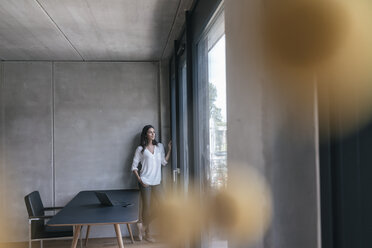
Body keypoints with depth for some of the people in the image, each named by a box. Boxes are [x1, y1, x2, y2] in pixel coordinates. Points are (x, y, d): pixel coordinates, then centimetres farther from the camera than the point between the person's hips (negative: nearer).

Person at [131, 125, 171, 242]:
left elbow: (164, 162, 7)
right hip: (145, 183, -5)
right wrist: (139, 179, -12)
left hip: (156, 182, 5)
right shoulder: (141, 149, -1)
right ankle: (147, 233, 15)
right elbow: (134, 166, 0)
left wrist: (169, 149, 0)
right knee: (147, 207, 0)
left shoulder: (160, 146, 11)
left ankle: (143, 226, 15)